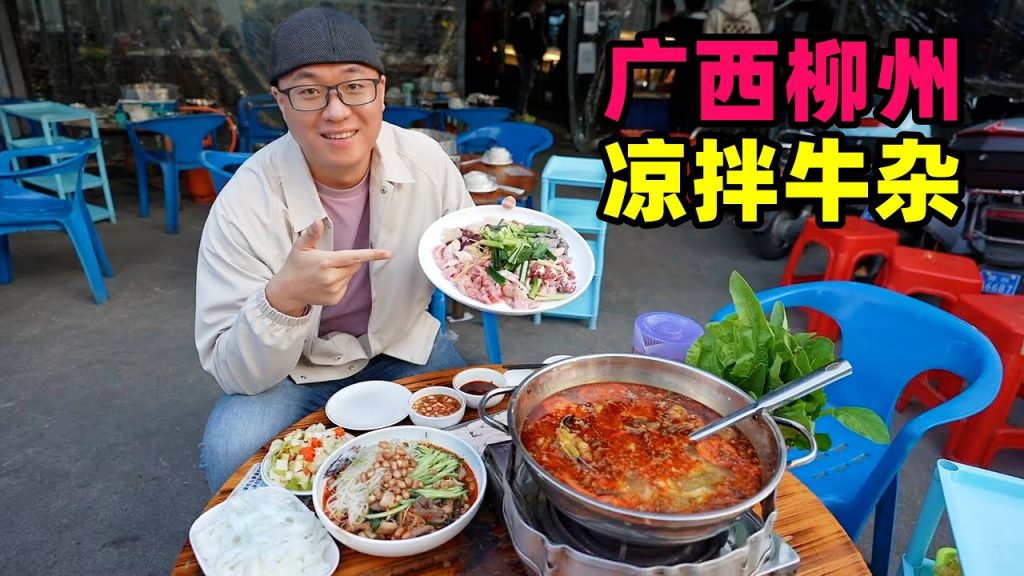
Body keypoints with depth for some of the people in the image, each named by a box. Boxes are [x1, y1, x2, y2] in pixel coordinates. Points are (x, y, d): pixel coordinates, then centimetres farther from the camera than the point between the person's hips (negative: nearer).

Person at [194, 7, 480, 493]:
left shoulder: (425, 159, -15)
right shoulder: (244, 204, -24)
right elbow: (231, 371, -22)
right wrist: (284, 298, -42)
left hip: (402, 347, 3)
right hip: (288, 369, -2)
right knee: (232, 451, -26)